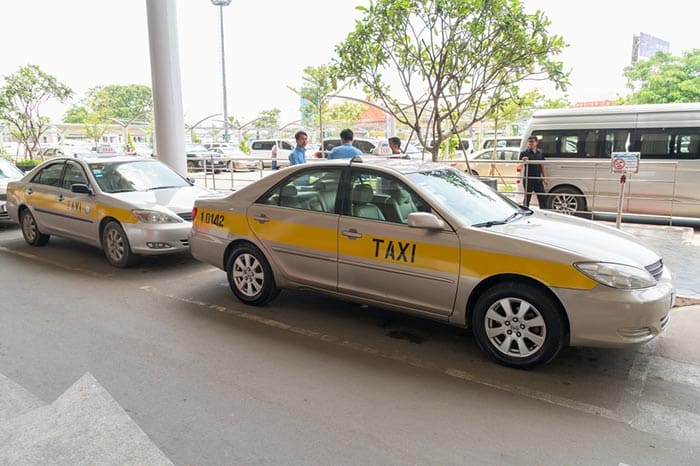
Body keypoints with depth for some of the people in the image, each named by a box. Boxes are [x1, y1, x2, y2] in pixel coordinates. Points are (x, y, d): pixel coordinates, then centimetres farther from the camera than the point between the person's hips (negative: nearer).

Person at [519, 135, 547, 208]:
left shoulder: (540, 153, 10)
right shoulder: (524, 153, -5)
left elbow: (542, 165, 17)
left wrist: (544, 176, 15)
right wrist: (523, 160, -37)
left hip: (538, 179, 5)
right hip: (528, 179, -4)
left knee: (542, 197, 9)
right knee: (527, 197, 4)